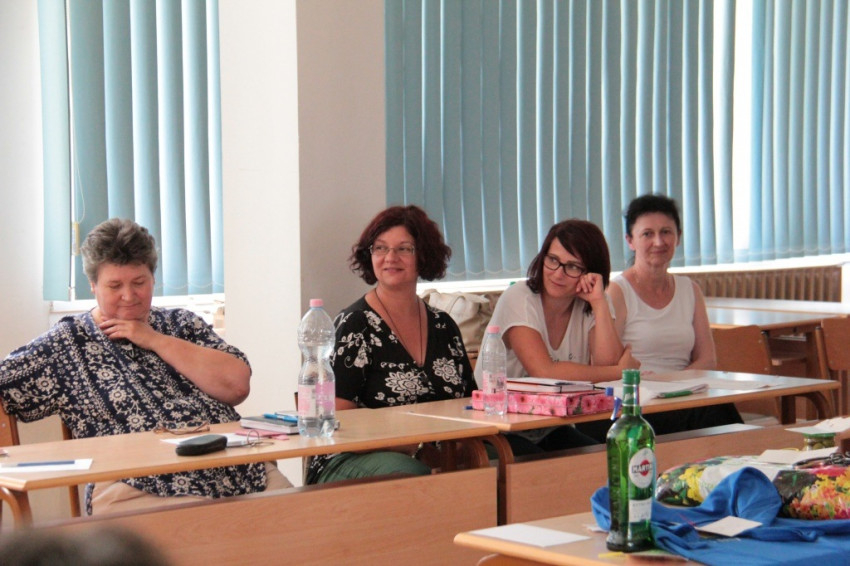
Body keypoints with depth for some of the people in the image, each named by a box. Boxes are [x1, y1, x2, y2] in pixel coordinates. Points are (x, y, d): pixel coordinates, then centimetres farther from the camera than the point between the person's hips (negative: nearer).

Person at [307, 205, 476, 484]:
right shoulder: (354, 325, -2)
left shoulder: (442, 325, 15)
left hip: (437, 457, 6)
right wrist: (404, 445, -22)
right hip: (352, 461, -5)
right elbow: (339, 419, -9)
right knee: (406, 472, -41)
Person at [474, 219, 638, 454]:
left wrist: (599, 302, -17)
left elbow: (608, 364, -13)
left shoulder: (591, 306, 3)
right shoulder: (518, 299, -12)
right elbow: (544, 371, -25)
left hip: (551, 433, 5)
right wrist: (620, 371, -17)